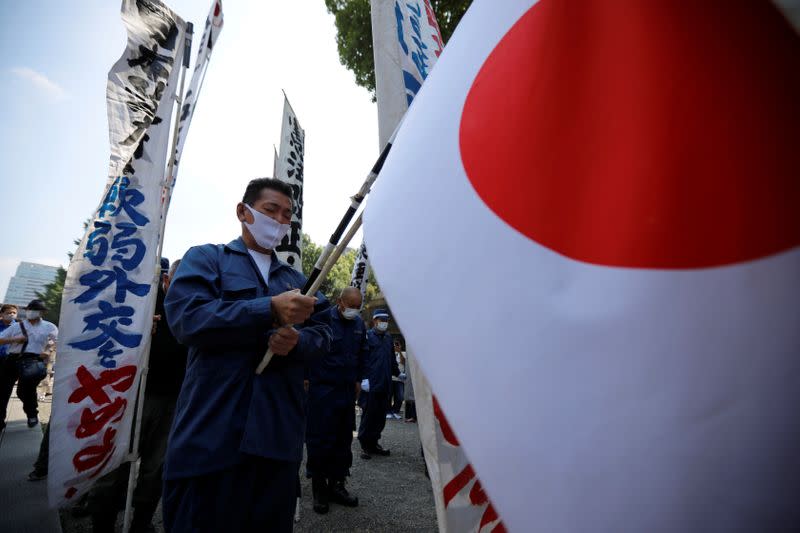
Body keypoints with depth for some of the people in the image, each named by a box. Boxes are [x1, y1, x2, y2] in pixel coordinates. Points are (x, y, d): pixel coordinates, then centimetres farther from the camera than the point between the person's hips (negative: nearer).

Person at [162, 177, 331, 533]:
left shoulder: (297, 280, 18)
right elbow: (186, 317, -14)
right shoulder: (205, 259, 5)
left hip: (279, 435, 5)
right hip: (211, 435, -4)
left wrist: (298, 341, -16)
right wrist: (270, 310, -22)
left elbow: (323, 337, 8)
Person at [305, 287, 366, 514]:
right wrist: (306, 377, -9)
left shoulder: (359, 324, 6)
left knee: (343, 439, 12)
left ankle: (336, 485, 25)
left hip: (348, 391, 6)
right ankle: (319, 487, 18)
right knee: (321, 439, 2)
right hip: (322, 390, -5)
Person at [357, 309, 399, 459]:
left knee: (380, 416, 12)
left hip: (385, 384, 7)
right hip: (371, 384, -6)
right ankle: (365, 445, 14)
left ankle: (373, 443, 24)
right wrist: (363, 378, -17)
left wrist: (398, 373, 12)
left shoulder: (388, 337, 15)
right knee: (368, 415, 1)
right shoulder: (368, 336, -6)